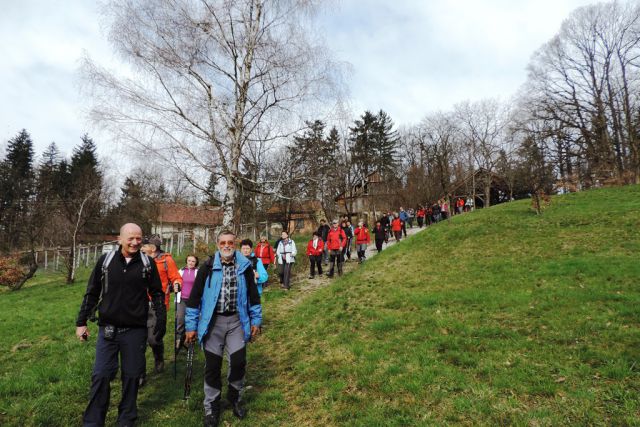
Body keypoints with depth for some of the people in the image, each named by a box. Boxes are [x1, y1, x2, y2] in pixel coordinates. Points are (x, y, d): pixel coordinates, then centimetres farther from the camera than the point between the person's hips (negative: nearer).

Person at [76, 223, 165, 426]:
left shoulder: (147, 263, -2)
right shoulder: (106, 260, -1)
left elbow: (157, 294, 5)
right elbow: (92, 293, 6)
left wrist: (161, 320, 2)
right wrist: (81, 322, 7)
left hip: (136, 331, 0)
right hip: (107, 329, 0)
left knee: (131, 376, 10)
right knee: (101, 375, 3)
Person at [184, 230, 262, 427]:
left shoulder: (245, 266, 0)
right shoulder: (207, 267, -5)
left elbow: (253, 295, 7)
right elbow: (195, 297, -2)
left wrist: (256, 320, 7)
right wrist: (191, 326, -2)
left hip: (237, 320, 1)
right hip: (213, 321, -1)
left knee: (238, 362, 2)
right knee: (212, 366, 7)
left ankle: (235, 398, 30)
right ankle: (211, 407, 27)